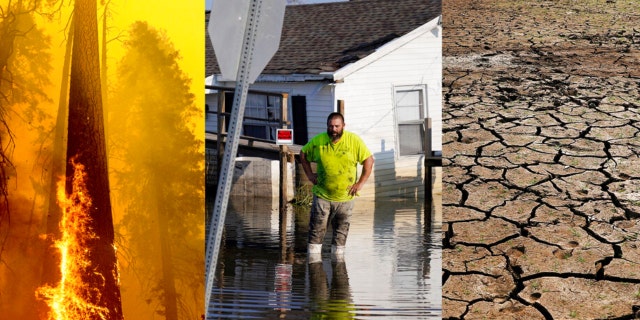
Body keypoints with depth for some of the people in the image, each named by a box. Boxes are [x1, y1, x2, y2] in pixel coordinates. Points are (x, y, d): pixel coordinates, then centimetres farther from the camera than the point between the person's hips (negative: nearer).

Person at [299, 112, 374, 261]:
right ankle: (313, 259, 4)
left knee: (341, 231, 10)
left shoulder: (354, 141, -8)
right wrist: (309, 174, 3)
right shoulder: (318, 141, -5)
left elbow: (369, 160, -4)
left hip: (345, 197, 0)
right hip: (322, 195, 0)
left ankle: (338, 257, 22)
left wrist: (360, 183, -8)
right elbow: (303, 154, 12)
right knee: (317, 229, -2)